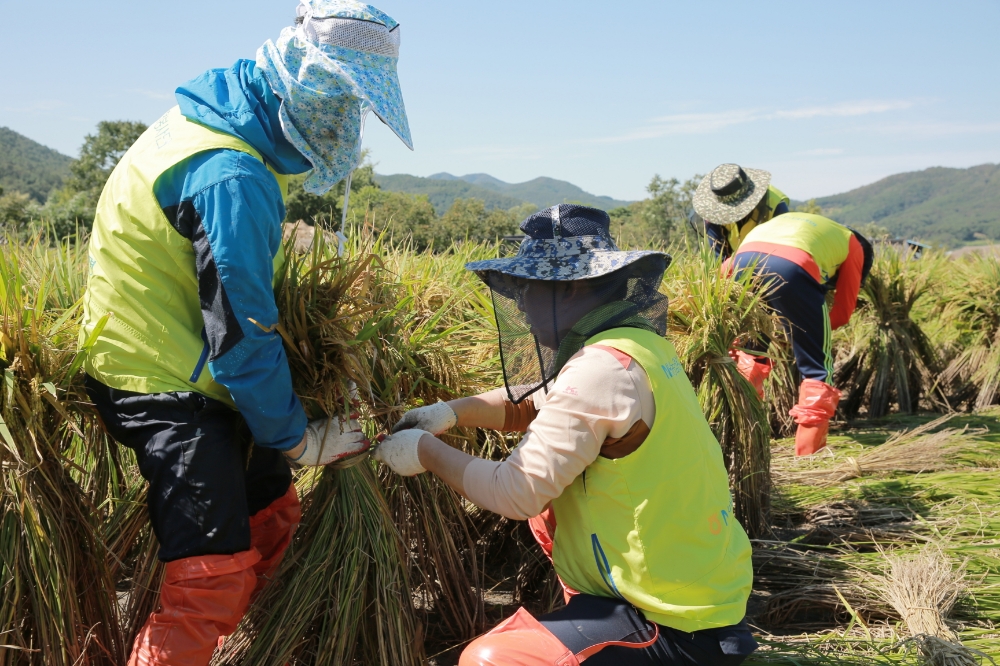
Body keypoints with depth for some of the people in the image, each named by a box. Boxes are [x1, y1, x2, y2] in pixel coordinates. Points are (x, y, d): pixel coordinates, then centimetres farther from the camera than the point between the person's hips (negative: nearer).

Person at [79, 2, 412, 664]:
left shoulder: (224, 122, 7)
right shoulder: (232, 178, -26)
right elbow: (241, 335, -23)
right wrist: (299, 439, -10)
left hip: (194, 372, 10)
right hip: (164, 386, -10)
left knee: (273, 518, 17)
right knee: (215, 573, -13)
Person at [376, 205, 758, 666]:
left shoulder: (603, 368, -23)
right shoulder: (634, 339, 6)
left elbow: (516, 493, -19)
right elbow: (534, 402, 18)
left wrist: (426, 452, -5)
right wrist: (451, 413, 6)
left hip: (682, 629, -9)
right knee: (547, 504, 20)